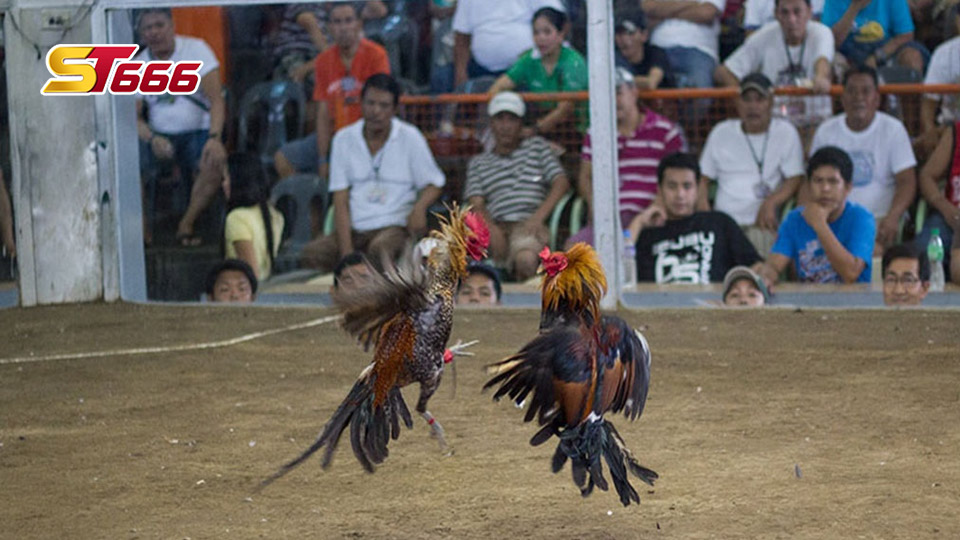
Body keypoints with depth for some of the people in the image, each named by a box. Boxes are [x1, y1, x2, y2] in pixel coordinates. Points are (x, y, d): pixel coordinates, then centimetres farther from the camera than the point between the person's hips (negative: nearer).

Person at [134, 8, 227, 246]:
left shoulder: (195, 49, -5)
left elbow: (216, 99, -11)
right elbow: (134, 116, 0)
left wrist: (214, 139, -27)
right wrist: (152, 139, -23)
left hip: (197, 131, -2)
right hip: (159, 135, 2)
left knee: (214, 164, -33)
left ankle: (187, 224, -12)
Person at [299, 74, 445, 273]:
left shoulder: (410, 137, 5)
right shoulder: (344, 139, 9)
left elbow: (433, 184, 10)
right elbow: (340, 201, 5)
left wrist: (419, 208, -16)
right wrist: (346, 253, -9)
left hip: (395, 226, -2)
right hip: (355, 229, 2)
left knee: (380, 248, -38)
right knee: (312, 253, -27)